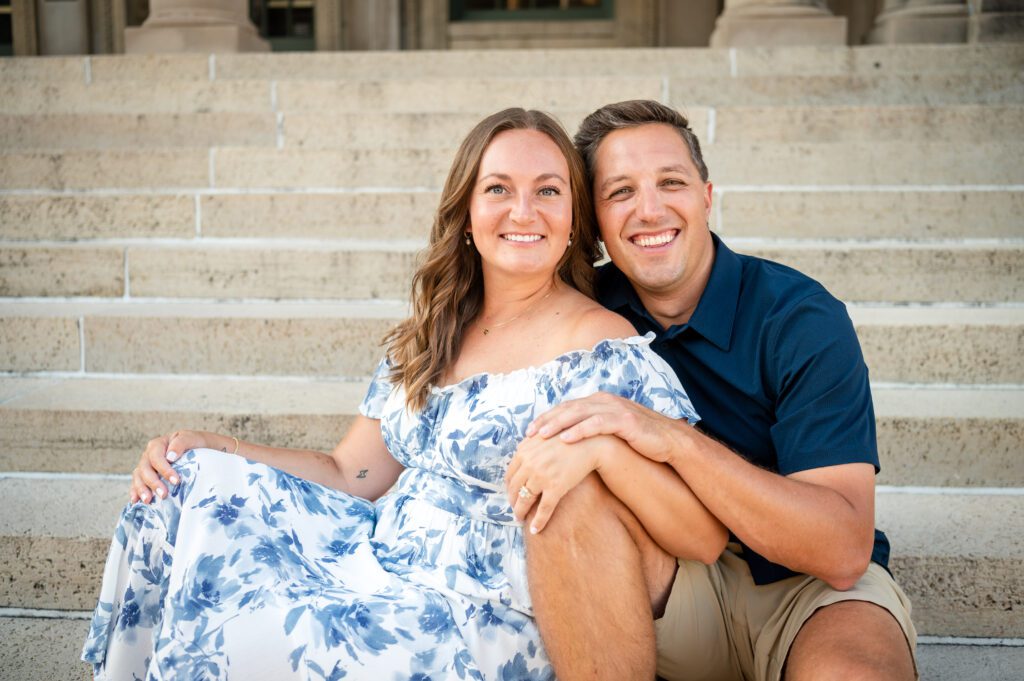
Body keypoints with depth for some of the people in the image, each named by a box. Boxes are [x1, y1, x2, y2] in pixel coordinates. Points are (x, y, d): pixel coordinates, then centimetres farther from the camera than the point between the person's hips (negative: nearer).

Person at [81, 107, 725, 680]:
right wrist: (207, 448, 1)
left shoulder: (603, 349, -11)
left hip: (485, 626, -7)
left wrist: (602, 441, -33)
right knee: (193, 485, -3)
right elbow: (349, 478, 13)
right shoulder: (431, 337, 11)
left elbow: (705, 534, -16)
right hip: (377, 567, 7)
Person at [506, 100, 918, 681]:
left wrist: (676, 439, -33)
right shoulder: (589, 311, -2)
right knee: (569, 491, -27)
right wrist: (573, 447, -24)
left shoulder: (802, 319, -15)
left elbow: (843, 553, -23)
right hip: (666, 585, 3)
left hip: (805, 586, -3)